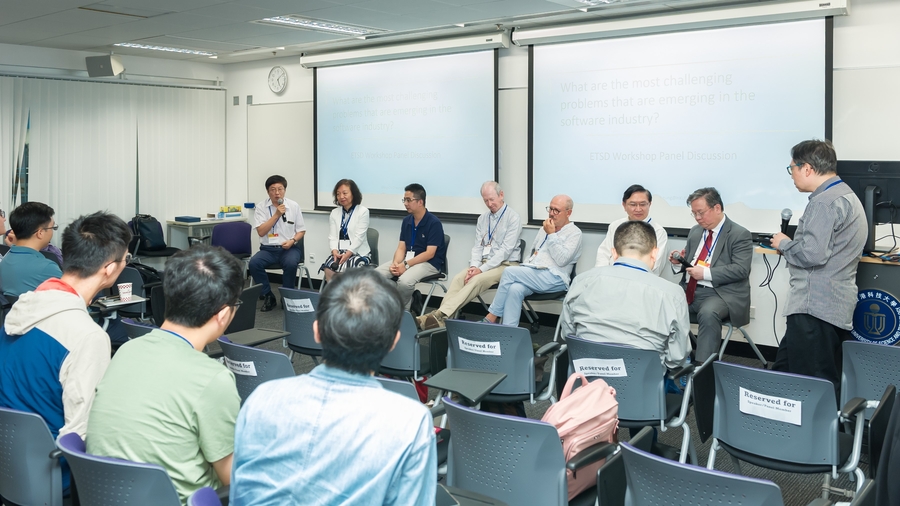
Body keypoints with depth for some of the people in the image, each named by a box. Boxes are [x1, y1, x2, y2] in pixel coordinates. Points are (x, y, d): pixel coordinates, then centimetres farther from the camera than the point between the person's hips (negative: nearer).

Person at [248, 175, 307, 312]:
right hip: (268, 249, 1)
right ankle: (268, 296, -9)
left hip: (289, 248, -1)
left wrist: (292, 241, -12)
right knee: (254, 263, -29)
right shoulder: (261, 207, 0)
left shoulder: (294, 206, 3)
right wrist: (276, 215, -15)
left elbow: (301, 230, 8)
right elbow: (261, 232, -9)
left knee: (291, 263, -34)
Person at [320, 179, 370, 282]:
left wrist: (348, 253, -20)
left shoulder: (363, 211, 0)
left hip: (358, 252, -3)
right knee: (328, 269, -28)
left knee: (344, 269, -33)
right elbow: (332, 236, 7)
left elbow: (359, 237, -9)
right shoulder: (334, 212, 14)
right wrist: (335, 251, -13)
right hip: (339, 252, 4)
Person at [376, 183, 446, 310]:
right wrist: (396, 263, -16)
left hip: (429, 263, -7)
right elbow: (401, 248, 6)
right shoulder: (406, 221, 8)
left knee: (404, 281, -34)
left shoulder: (434, 222, -13)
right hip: (407, 259, 7)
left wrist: (406, 265, -22)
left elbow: (430, 253, -17)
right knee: (377, 274, -15)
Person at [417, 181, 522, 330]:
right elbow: (477, 246, 9)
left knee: (476, 281, -31)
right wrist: (474, 266, -12)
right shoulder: (483, 218, 13)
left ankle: (441, 315, -42)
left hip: (505, 264, -6)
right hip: (484, 263, 6)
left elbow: (506, 249, -16)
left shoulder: (512, 217, -8)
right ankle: (441, 317, -36)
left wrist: (482, 269, -21)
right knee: (458, 278, -21)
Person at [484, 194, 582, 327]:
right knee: (515, 289, -29)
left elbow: (562, 260, -12)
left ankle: (492, 318, -13)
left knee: (509, 272, -23)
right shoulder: (545, 229, 22)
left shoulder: (574, 232, 1)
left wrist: (551, 235, -10)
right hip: (533, 275, 6)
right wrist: (526, 265, 9)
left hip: (554, 278, -6)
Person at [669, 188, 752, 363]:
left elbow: (741, 269, -15)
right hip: (689, 290, 6)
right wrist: (678, 261, -1)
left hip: (720, 293, -6)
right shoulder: (695, 231, 16)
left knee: (708, 314, -37)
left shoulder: (739, 235, -5)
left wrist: (705, 273, -23)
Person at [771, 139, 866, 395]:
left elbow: (812, 254, -24)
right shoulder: (845, 195, 18)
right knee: (785, 370, 15)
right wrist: (792, 242, 12)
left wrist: (784, 244, -6)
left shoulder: (825, 202, -16)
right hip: (833, 304, 11)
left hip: (815, 307, -11)